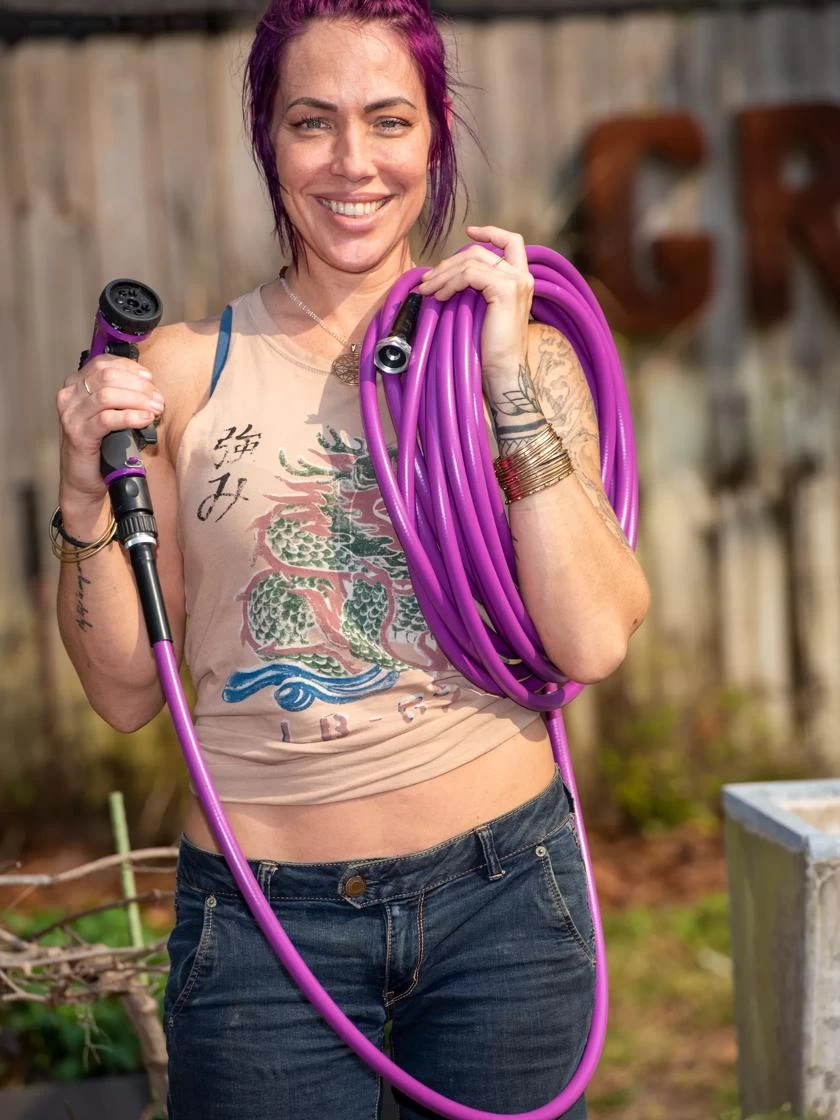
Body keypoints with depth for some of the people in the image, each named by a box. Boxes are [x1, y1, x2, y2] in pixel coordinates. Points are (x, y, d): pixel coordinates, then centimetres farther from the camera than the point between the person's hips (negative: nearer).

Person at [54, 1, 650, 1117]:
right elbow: (127, 692, 2)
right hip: (265, 913, 0)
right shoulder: (181, 371, -1)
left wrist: (510, 383, -13)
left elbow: (594, 642, -11)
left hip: (501, 892, 1)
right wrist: (88, 501, -12)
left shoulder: (522, 351, 1)